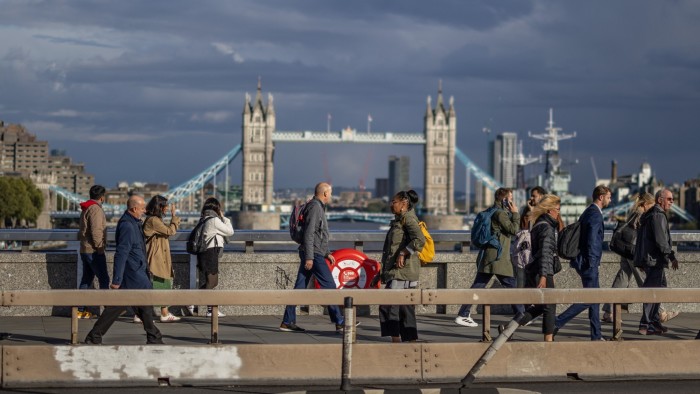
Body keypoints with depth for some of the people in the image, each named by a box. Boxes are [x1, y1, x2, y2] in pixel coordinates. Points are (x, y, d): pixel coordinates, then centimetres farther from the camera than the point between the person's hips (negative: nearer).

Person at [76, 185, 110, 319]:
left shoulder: (85, 209, 16)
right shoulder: (95, 209, -15)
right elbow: (96, 231, -21)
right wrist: (100, 247, -15)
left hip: (85, 250, 10)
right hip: (94, 251, -10)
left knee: (86, 280, 11)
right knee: (104, 279, -5)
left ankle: (80, 310, 11)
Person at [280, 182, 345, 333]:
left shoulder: (318, 207, 20)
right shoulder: (315, 207, -12)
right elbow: (309, 234, -19)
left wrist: (327, 253, 26)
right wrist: (309, 257, -22)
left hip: (311, 254, 10)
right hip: (313, 254, -10)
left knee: (300, 287, 7)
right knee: (329, 286, -6)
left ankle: (287, 322, 7)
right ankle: (339, 322, -3)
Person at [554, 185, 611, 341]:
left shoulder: (588, 212, 16)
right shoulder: (595, 214, -15)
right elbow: (591, 240, -22)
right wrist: (592, 262, -20)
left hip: (585, 261, 11)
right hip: (588, 263, -11)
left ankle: (596, 335, 16)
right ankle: (557, 323, -9)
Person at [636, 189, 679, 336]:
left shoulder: (648, 215, 19)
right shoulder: (658, 216, -14)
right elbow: (661, 240, -21)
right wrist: (672, 256, -15)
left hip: (649, 259, 11)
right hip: (654, 259, -11)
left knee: (660, 287, 18)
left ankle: (655, 321, 23)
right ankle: (646, 325, -9)